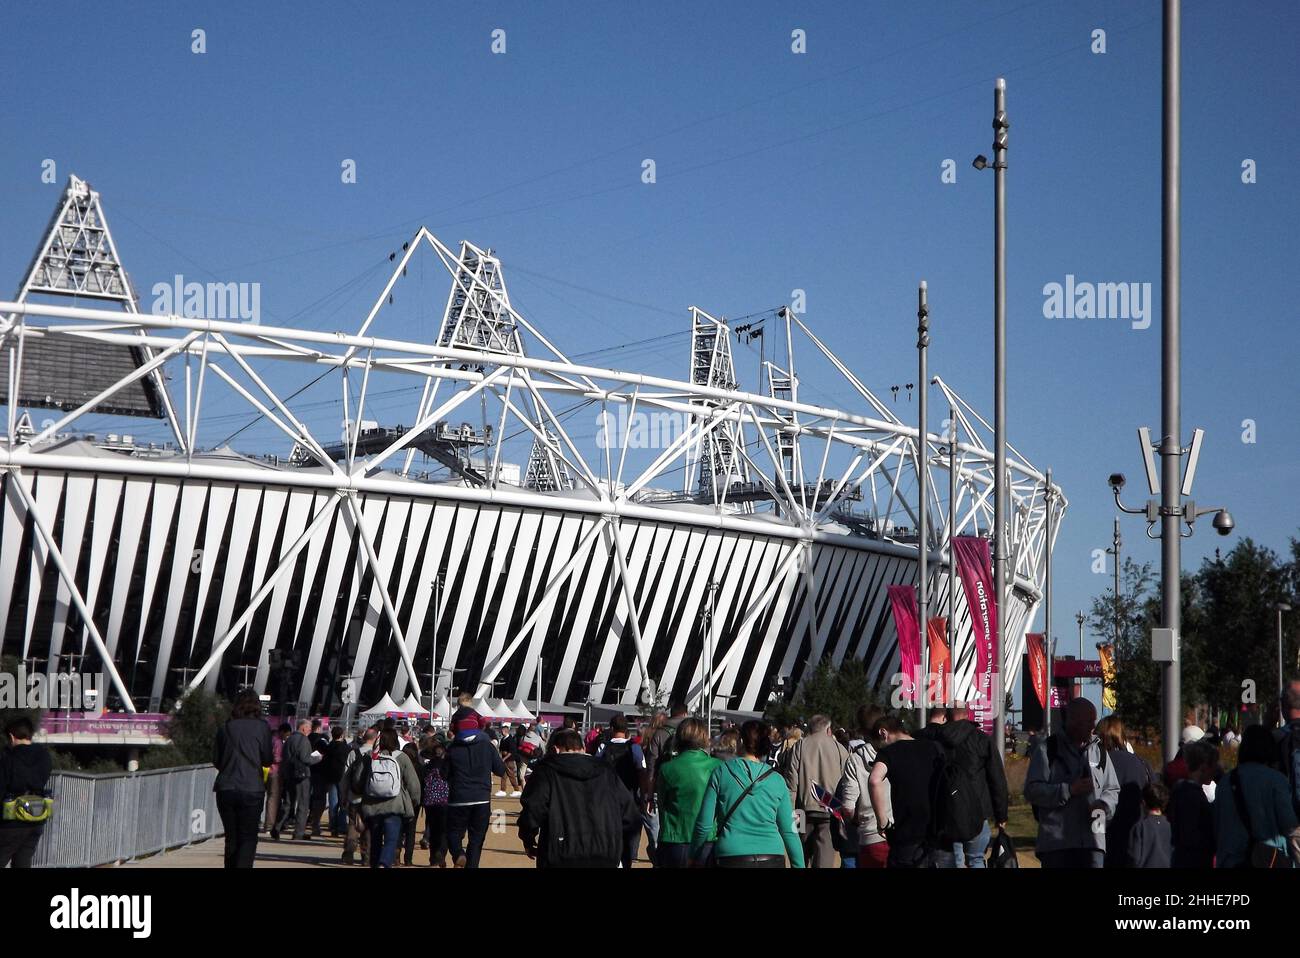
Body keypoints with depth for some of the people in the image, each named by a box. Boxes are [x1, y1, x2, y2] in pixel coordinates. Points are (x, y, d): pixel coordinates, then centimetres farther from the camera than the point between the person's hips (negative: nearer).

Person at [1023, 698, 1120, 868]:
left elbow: (1113, 790, 21)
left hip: (1093, 841, 4)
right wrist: (1069, 790, -15)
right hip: (1056, 841, -4)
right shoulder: (1048, 750, 2)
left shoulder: (1099, 751, 16)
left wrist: (1104, 804, -3)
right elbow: (1031, 791, -6)